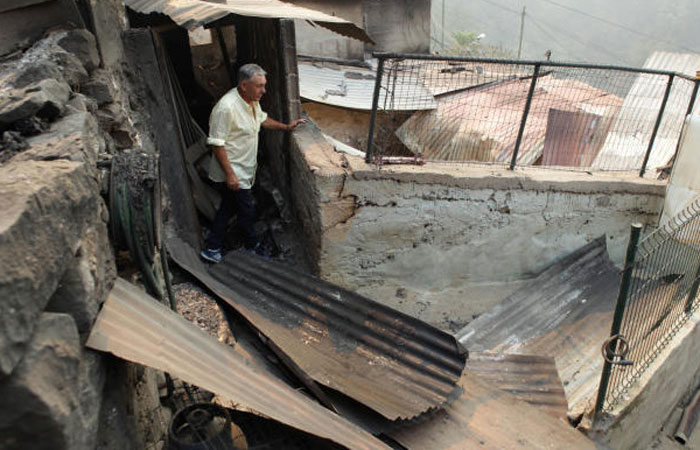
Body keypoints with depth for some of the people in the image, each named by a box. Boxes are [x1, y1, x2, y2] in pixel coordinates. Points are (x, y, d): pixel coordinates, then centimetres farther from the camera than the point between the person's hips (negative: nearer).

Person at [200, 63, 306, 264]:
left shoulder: (252, 100, 1)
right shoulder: (226, 107, -27)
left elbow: (262, 119, 22)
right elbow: (216, 143, -25)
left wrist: (286, 127, 13)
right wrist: (230, 174, -25)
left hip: (244, 168, 9)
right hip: (232, 171, -9)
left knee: (228, 207, 17)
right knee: (247, 210, 5)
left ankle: (212, 249, 29)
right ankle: (253, 247, 28)